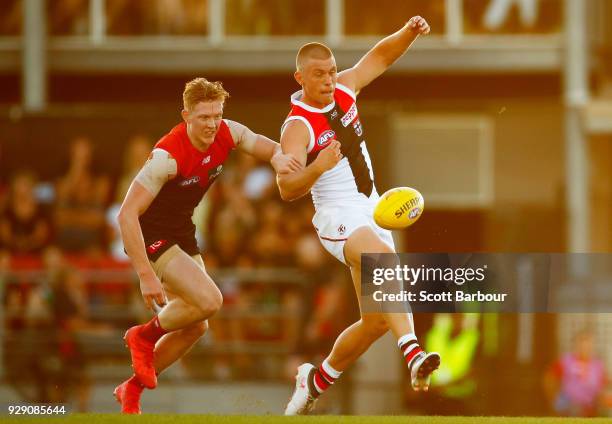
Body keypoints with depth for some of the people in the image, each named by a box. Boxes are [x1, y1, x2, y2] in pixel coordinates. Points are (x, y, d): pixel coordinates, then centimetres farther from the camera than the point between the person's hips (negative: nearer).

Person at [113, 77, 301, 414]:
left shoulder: (227, 134, -11)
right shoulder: (168, 155, -32)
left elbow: (265, 145, 9)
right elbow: (127, 214, -33)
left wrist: (278, 157, -18)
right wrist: (146, 276, -36)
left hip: (182, 232, 8)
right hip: (150, 236, -8)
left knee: (195, 326, 10)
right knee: (209, 300, -24)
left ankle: (132, 389, 26)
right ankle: (145, 336, 2)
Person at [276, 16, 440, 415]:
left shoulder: (343, 90, 4)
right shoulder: (298, 126, -16)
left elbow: (380, 56, 17)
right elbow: (287, 188, -27)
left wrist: (409, 32, -2)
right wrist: (317, 167, -46)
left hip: (371, 213, 8)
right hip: (338, 218, -8)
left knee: (377, 320, 8)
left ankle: (318, 379, 28)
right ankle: (413, 354, -54)